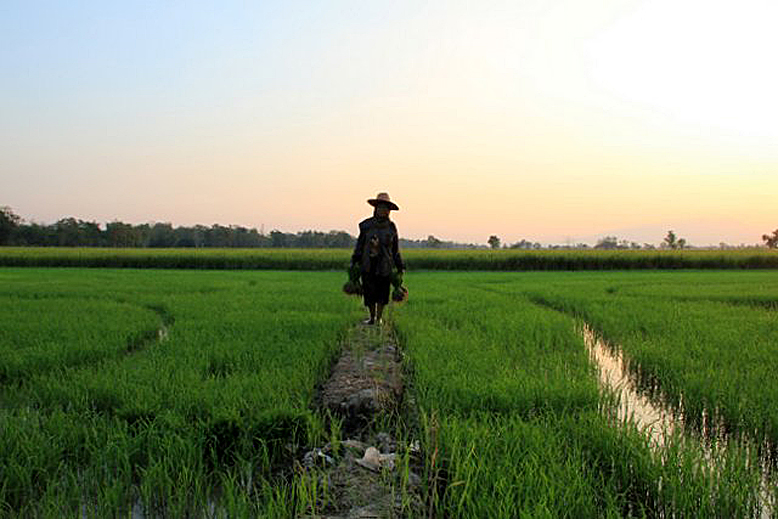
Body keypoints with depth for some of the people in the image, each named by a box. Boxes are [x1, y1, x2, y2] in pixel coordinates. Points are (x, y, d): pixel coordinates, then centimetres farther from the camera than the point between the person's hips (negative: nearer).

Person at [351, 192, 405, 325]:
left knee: (382, 293, 3)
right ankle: (372, 317, 22)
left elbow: (395, 249, 12)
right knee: (369, 293, 4)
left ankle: (379, 318, 17)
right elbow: (360, 244, 10)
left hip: (384, 266, 0)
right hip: (368, 265, 0)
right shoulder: (366, 225, 3)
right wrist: (354, 261, 7)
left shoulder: (391, 227, 6)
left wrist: (400, 267, 11)